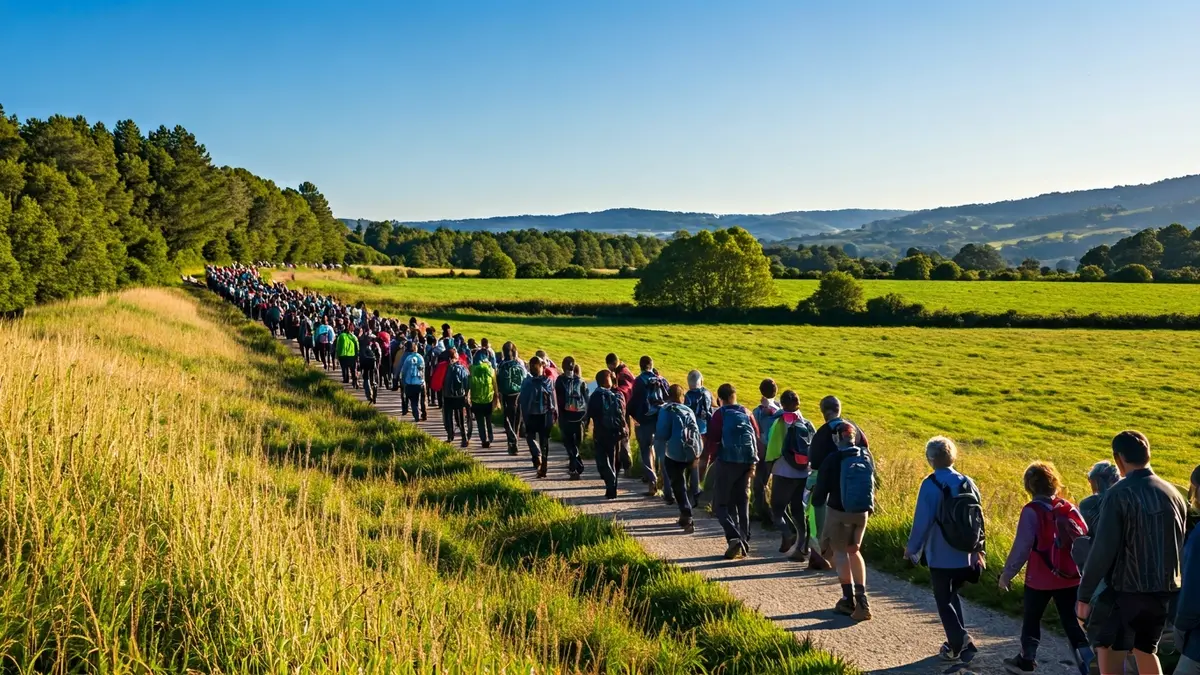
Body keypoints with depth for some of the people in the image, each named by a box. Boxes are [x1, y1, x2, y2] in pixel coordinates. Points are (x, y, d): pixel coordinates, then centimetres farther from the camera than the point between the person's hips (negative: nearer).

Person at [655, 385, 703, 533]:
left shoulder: (665, 411, -4)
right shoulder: (689, 411, 8)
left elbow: (660, 434, -11)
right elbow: (696, 433, 6)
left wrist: (659, 452, 1)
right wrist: (696, 454, 10)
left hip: (674, 454, -4)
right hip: (690, 453, 4)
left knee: (678, 486, 1)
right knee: (683, 483, 20)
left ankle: (687, 518, -11)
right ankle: (685, 516, 26)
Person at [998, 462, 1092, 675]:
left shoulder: (1031, 511, -15)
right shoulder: (1070, 509, 1)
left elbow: (1021, 547, -15)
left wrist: (1006, 574, -5)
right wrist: (1081, 569, 18)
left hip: (1040, 579, -4)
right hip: (1069, 577, 4)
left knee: (1031, 619, 16)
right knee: (1072, 622, 9)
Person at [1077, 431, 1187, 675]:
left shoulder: (1119, 494, -16)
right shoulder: (1173, 493, 4)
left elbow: (1103, 549, -18)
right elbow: (1179, 544, 13)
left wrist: (1084, 594, -11)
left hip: (1126, 589, -6)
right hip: (1163, 589, 6)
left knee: (1107, 647, 9)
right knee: (1146, 649, 20)